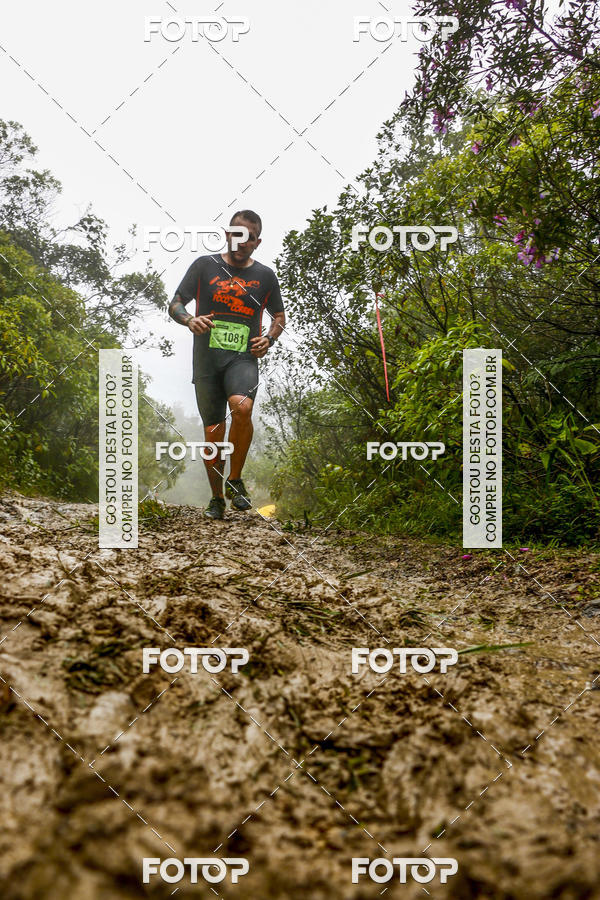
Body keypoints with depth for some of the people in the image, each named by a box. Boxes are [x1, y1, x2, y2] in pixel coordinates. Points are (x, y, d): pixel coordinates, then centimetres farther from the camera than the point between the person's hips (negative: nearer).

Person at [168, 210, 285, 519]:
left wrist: (269, 339, 1)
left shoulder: (265, 275, 10)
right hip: (207, 359, 1)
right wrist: (190, 320, -13)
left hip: (243, 358, 0)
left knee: (242, 408, -29)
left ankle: (235, 481, -10)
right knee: (213, 430, 2)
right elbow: (175, 305, 9)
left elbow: (279, 316, 21)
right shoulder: (204, 265, 7)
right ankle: (217, 498, 20)